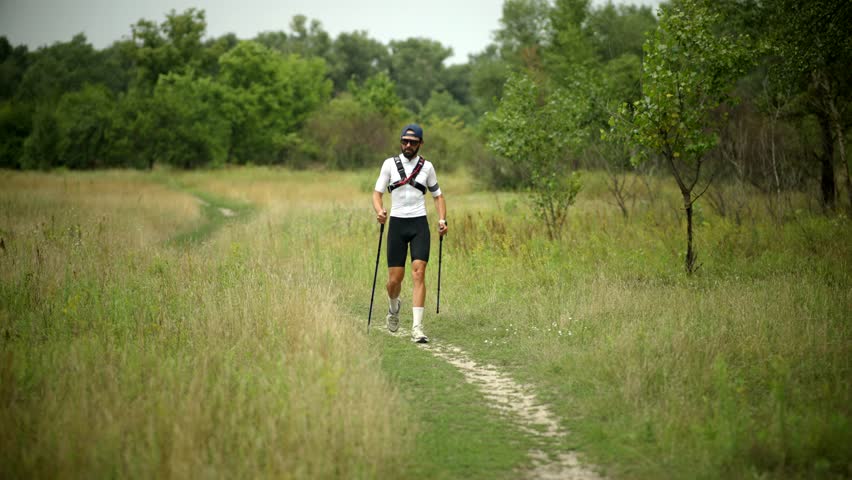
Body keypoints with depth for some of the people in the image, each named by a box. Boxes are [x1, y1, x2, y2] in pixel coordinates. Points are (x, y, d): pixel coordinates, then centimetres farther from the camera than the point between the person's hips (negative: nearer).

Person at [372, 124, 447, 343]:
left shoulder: (427, 166, 7)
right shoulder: (390, 164, 4)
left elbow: (438, 195, 16)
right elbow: (377, 192, 3)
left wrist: (442, 220, 1)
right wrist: (379, 210, -18)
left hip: (419, 224, 0)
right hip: (397, 223, 0)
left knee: (419, 273, -15)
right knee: (395, 279, 0)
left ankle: (417, 327, -16)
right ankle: (394, 306, 35)